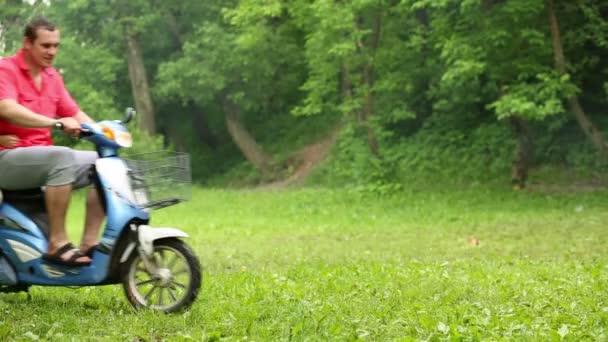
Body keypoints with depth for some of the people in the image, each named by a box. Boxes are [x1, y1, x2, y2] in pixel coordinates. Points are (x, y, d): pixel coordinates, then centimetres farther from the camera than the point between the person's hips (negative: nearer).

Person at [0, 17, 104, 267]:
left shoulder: (52, 76, 16)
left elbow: (75, 114, 15)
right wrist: (56, 123, -38)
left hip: (43, 157, 8)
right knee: (63, 156, -34)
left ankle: (89, 243, -9)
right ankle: (57, 244, -32)